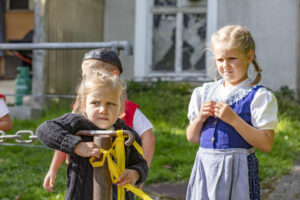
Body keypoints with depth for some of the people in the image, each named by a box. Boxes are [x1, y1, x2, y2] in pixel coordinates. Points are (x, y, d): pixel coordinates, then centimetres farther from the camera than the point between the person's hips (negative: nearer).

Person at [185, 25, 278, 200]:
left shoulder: (259, 96, -5)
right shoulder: (204, 92, 11)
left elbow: (266, 144, -13)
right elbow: (192, 138, 14)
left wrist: (233, 119, -18)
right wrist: (200, 118, -6)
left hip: (237, 170, -4)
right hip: (205, 169, 5)